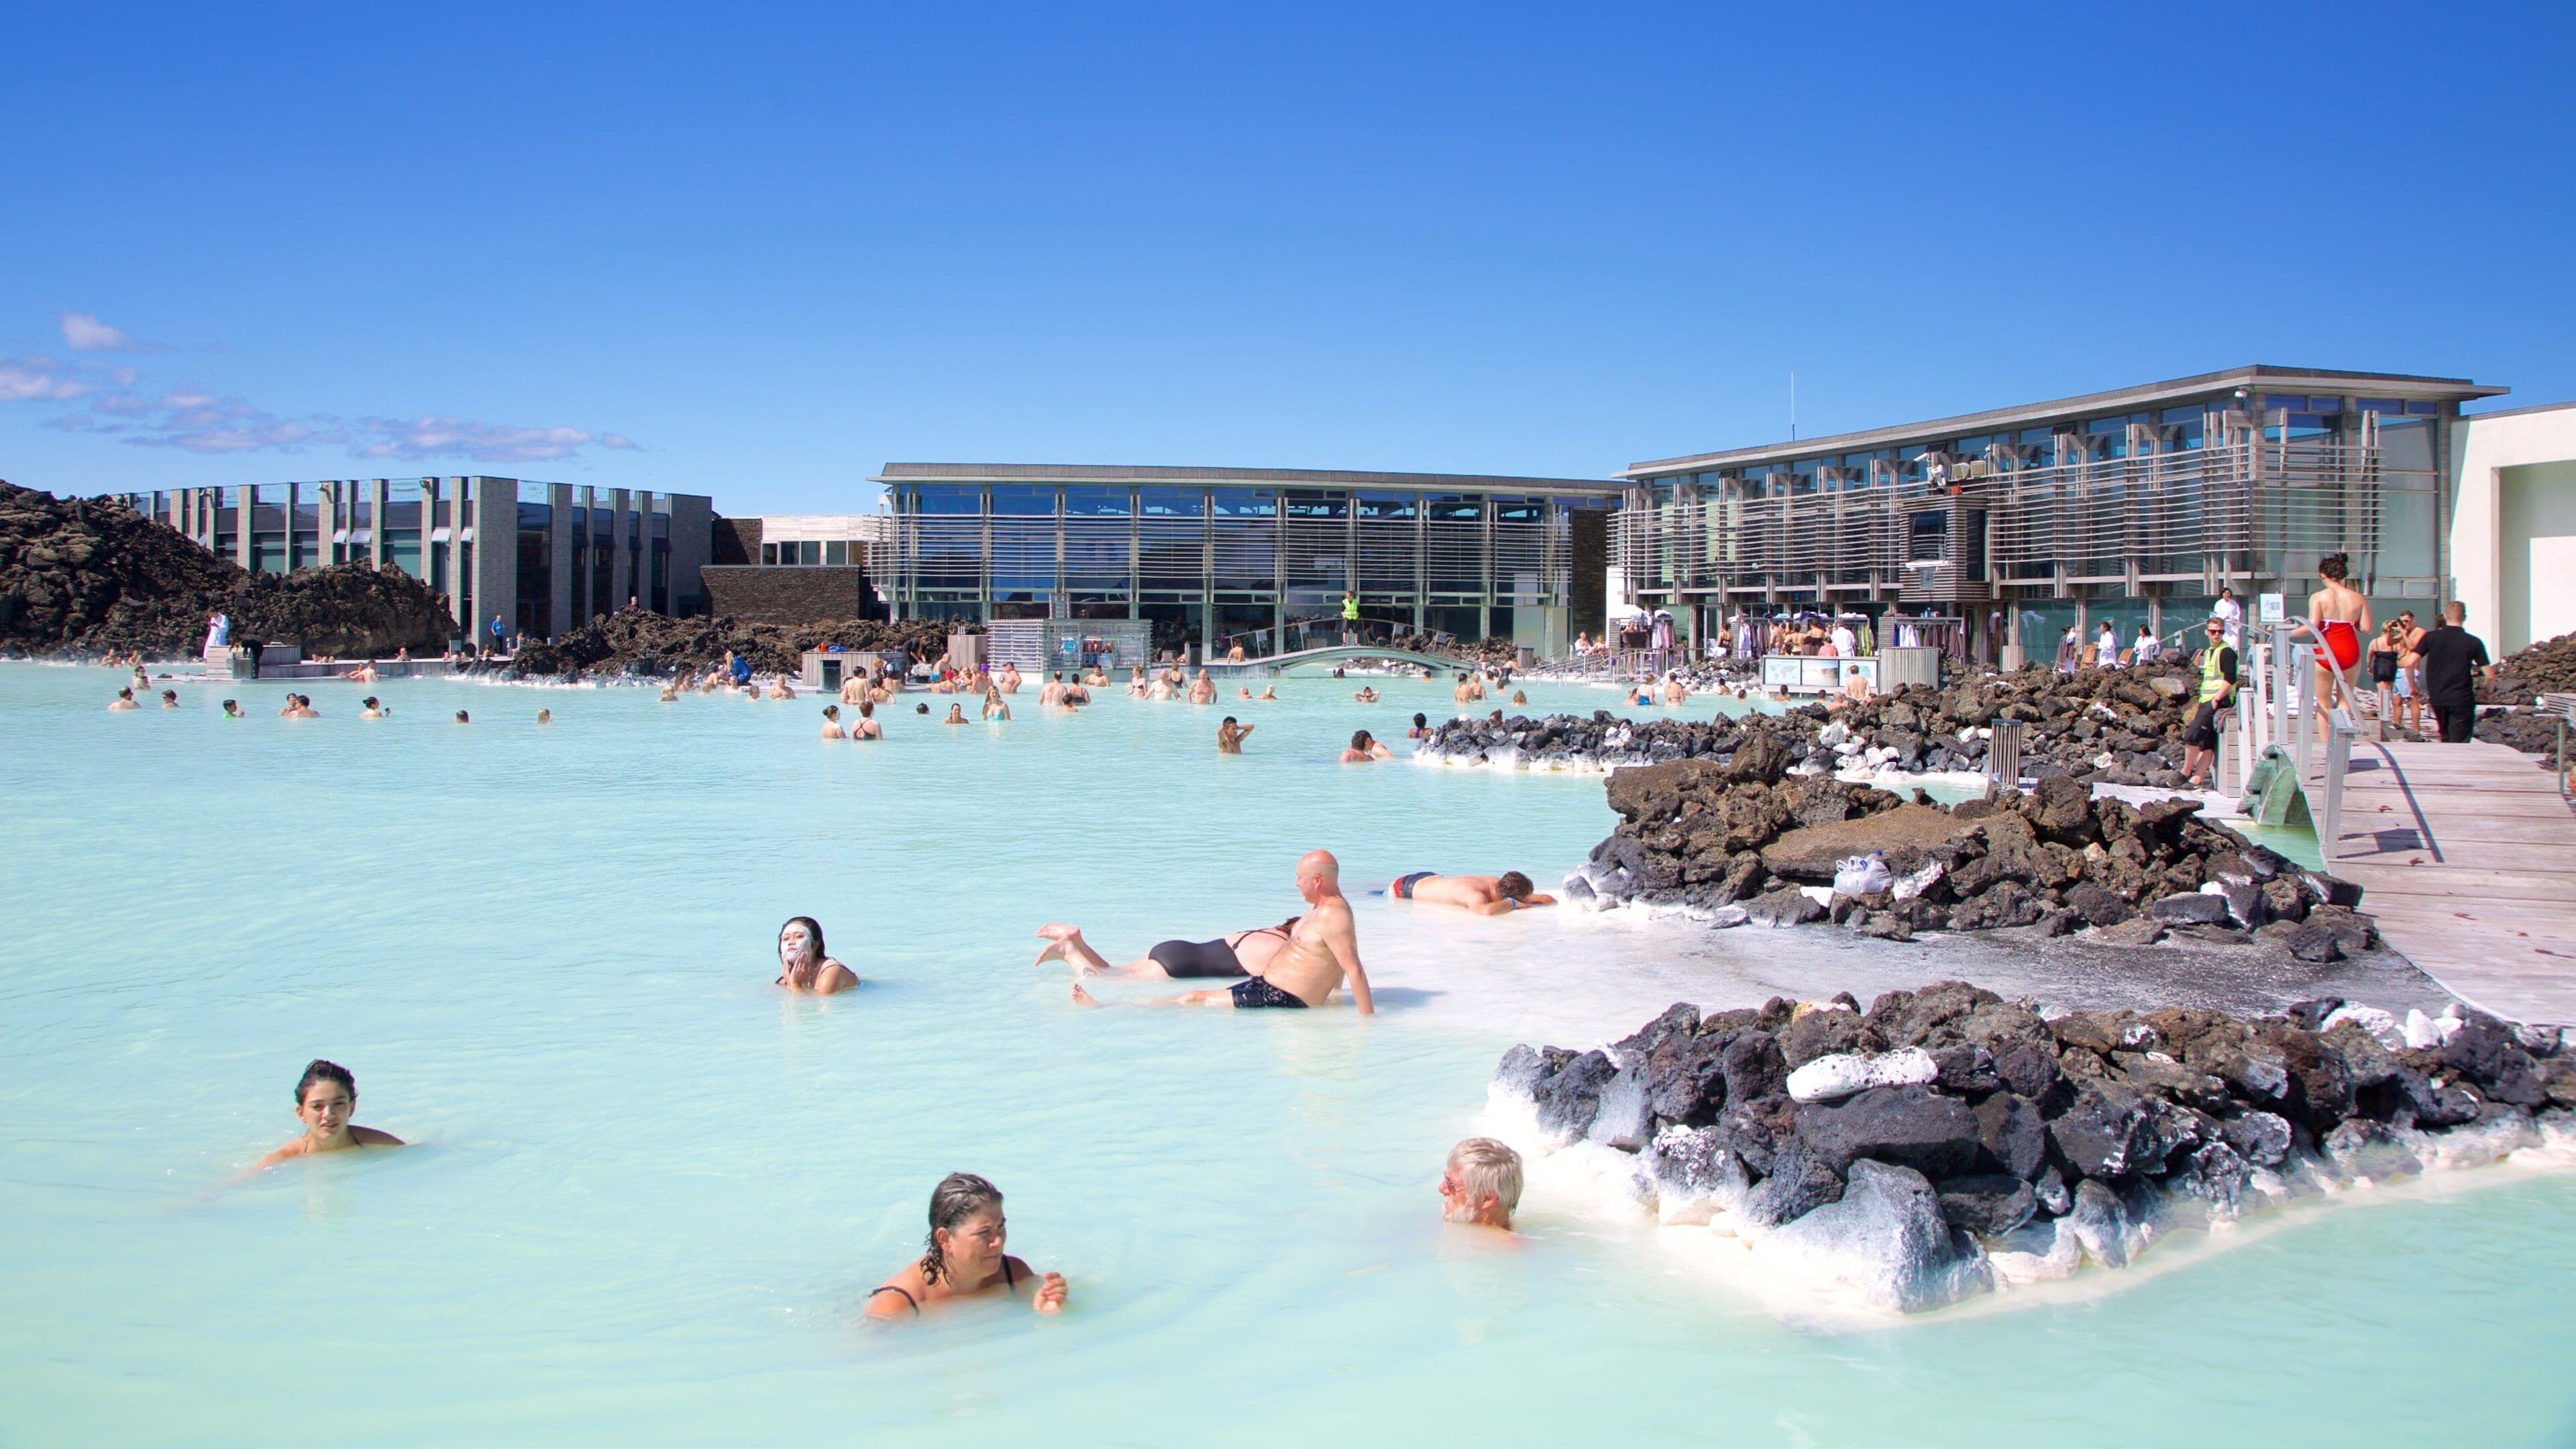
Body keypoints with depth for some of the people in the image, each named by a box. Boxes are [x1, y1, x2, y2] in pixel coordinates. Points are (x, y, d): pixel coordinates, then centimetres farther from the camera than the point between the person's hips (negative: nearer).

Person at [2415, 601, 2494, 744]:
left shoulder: (2430, 637, 0)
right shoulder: (2474, 642, -3)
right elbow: (2490, 676, -5)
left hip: (2437, 699, 3)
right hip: (2462, 700, -3)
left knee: (2446, 740, 20)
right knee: (2459, 744, -2)